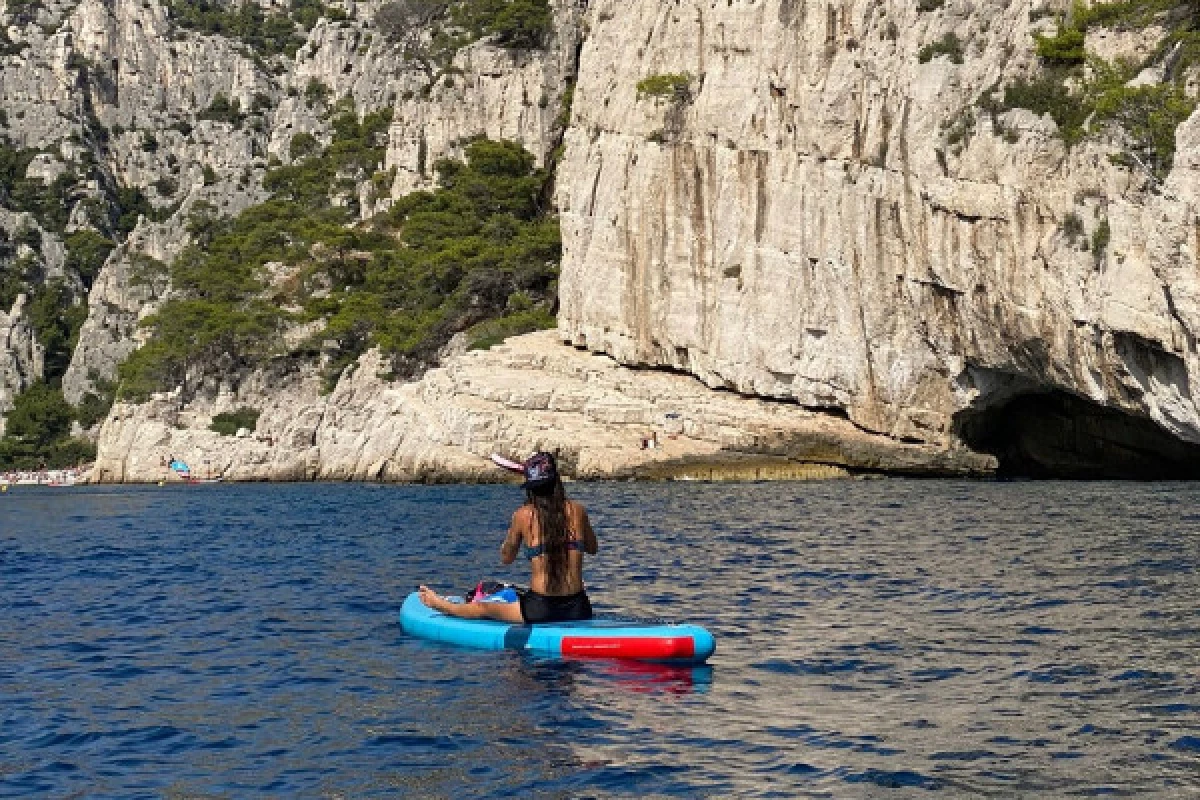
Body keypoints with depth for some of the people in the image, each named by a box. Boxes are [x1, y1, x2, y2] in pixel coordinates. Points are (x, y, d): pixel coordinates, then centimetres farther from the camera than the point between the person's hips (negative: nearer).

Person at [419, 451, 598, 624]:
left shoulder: (523, 515, -5)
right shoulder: (577, 510, 0)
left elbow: (506, 558, 11)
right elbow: (593, 549, 18)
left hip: (540, 610, -2)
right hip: (578, 611, 2)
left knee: (481, 608, 27)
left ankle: (440, 604, 51)